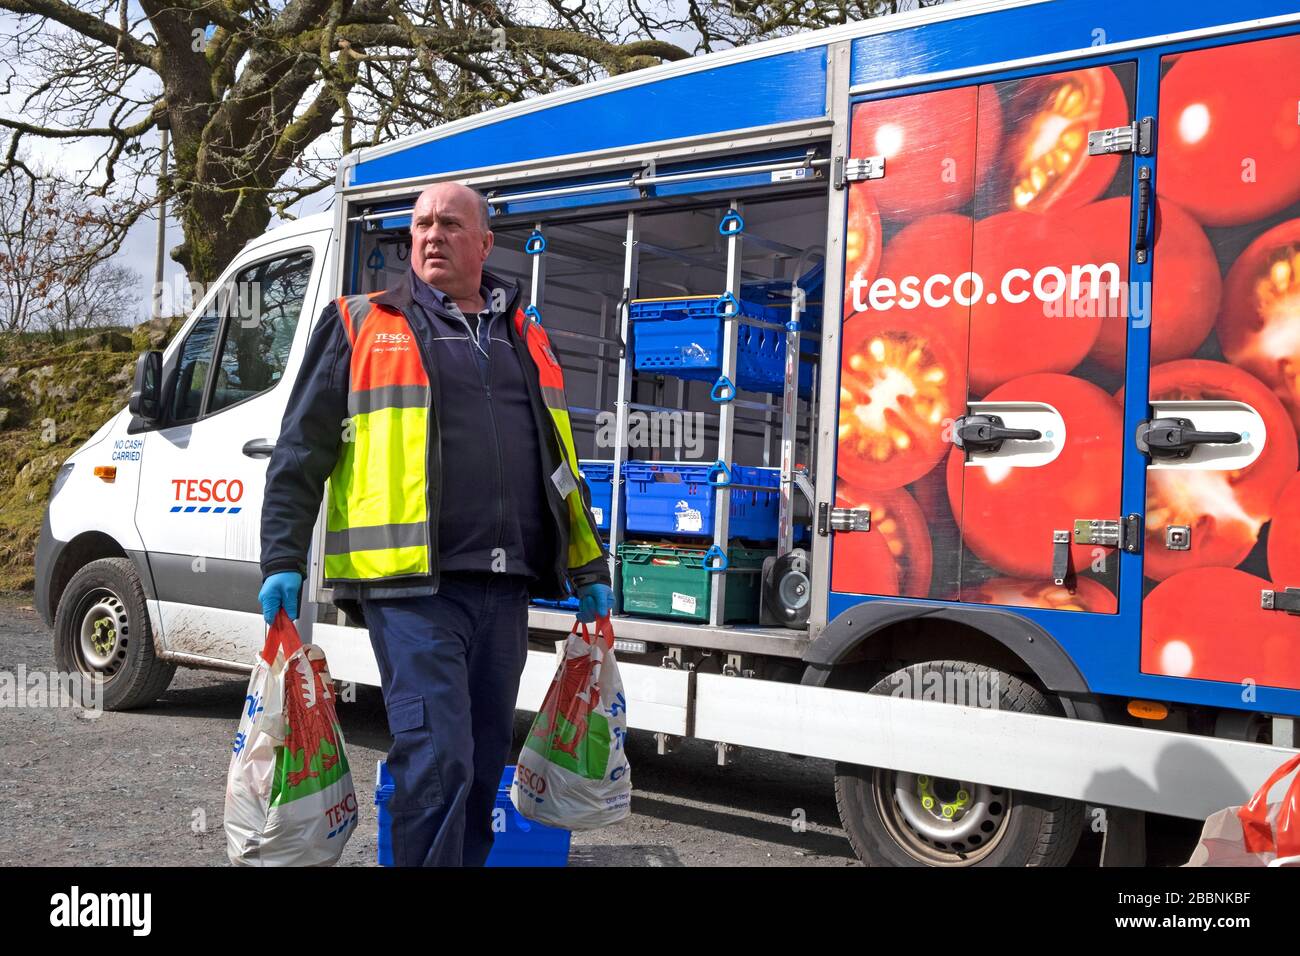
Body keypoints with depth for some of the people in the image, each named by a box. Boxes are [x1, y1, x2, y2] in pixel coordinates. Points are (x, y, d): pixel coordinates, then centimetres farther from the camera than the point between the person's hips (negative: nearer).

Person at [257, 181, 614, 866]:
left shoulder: (526, 340, 19)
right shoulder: (360, 325, 6)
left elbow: (559, 460, 23)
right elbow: (301, 452, 3)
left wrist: (588, 569, 19)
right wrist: (283, 562, -5)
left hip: (504, 590, 5)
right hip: (412, 585, -5)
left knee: (485, 763, 13)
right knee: (438, 758, -12)